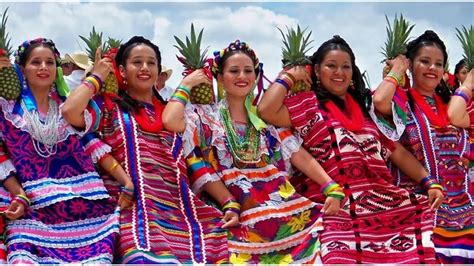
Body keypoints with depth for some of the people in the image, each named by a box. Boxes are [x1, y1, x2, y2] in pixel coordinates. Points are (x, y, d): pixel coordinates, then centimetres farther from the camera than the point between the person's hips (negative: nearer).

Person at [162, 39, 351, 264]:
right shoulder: (205, 116, 10)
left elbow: (302, 157, 13)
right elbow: (170, 121, -10)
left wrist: (332, 189, -1)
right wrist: (186, 85, 5)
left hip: (291, 208, 3)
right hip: (245, 217, -3)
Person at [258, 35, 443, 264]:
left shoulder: (366, 108, 23)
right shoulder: (308, 104, 9)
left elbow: (397, 151, 18)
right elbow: (266, 111, -8)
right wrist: (288, 76, 6)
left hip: (383, 198, 6)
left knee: (425, 214, -15)